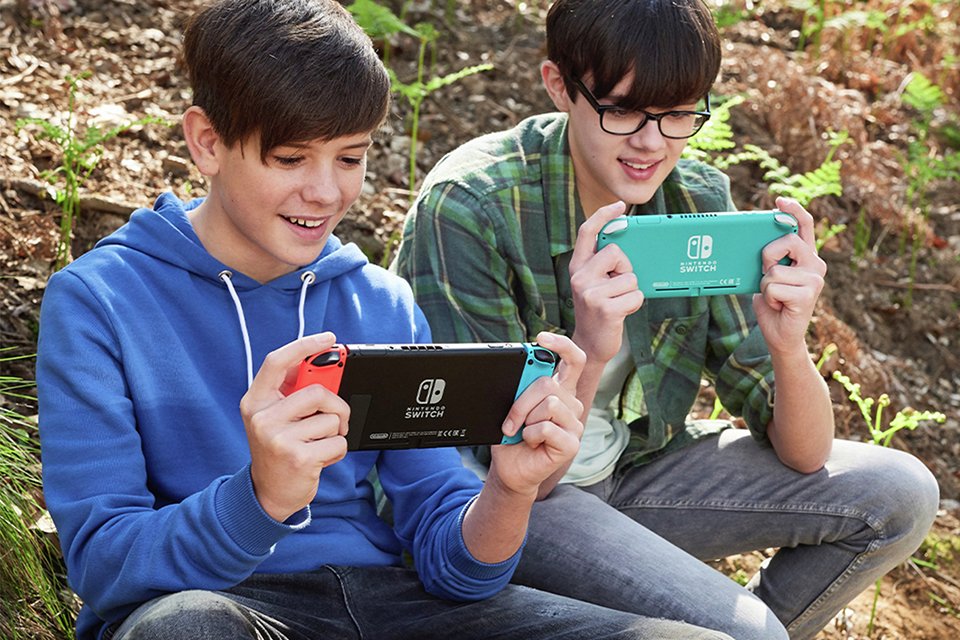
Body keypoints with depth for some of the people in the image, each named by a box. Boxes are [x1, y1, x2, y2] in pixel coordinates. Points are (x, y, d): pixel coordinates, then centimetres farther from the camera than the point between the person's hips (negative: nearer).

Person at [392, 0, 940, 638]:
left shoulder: (698, 201, -7)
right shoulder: (467, 209, -23)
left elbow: (803, 455, -6)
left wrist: (788, 348, -28)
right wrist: (587, 354, -39)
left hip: (633, 473, 6)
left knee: (898, 494, -4)